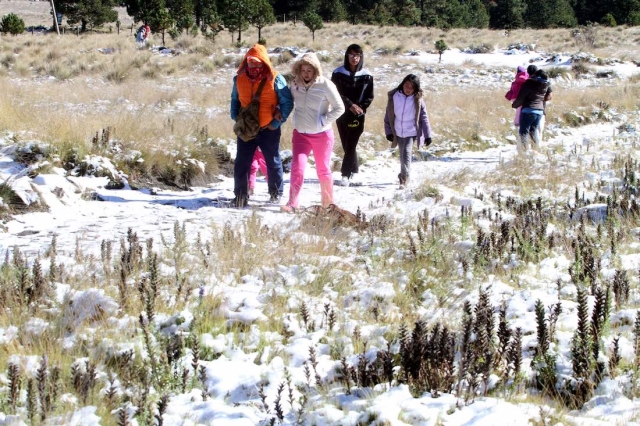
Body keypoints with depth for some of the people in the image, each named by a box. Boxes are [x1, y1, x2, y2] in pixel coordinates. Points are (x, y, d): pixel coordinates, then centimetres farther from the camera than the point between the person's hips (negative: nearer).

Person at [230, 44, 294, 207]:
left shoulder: (275, 79, -11)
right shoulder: (240, 78, 2)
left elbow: (287, 103, -6)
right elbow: (235, 100, 17)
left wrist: (277, 123, -10)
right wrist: (236, 118, 4)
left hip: (268, 130, -3)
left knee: (273, 162, 12)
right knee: (241, 163, 1)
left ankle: (276, 193, 27)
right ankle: (240, 195, 9)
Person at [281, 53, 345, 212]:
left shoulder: (325, 85, -14)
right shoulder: (295, 85, -1)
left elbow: (339, 108, -8)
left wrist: (323, 121, -14)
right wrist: (298, 120, 4)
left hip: (322, 135, -3)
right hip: (300, 134, 3)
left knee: (323, 169, 10)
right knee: (297, 167, -10)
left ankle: (328, 202, 28)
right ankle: (292, 203, -12)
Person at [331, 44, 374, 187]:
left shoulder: (366, 76, -2)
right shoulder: (338, 73, -3)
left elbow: (369, 97, 4)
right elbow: (336, 94, -6)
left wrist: (360, 108, -11)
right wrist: (350, 105, -16)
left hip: (358, 116, -2)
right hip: (342, 114, 2)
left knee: (351, 145, -7)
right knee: (346, 145, 9)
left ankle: (346, 175, -8)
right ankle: (354, 170, 25)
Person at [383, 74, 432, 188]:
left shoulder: (418, 100, -9)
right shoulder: (393, 97, -4)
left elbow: (424, 117, -6)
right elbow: (388, 115, 3)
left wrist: (427, 135, -7)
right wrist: (388, 131, 1)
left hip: (411, 132, -3)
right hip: (398, 132, 3)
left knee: (406, 153, -19)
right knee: (402, 155, 16)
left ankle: (404, 178, -20)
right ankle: (404, 175, 34)